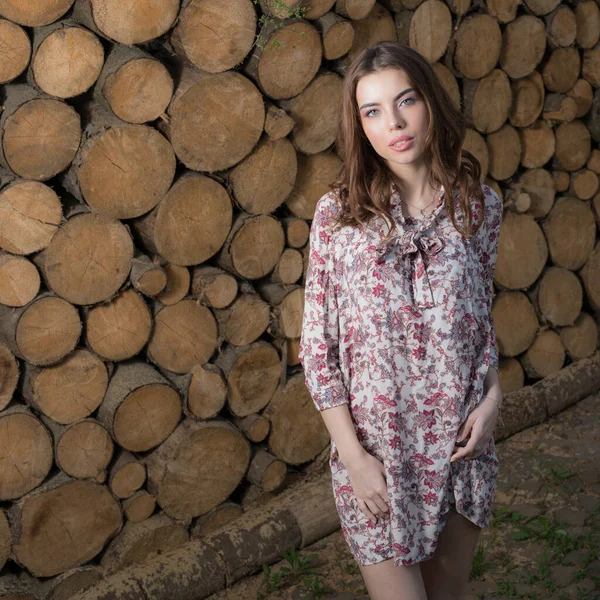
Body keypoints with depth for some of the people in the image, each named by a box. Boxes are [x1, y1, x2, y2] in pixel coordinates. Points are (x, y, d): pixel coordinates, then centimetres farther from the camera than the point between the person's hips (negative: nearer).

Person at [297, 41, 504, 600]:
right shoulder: (339, 211, -8)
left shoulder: (480, 205, -1)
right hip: (377, 449, -2)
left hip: (461, 443, 3)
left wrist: (492, 396, -5)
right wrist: (352, 455, -11)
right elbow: (316, 343, -6)